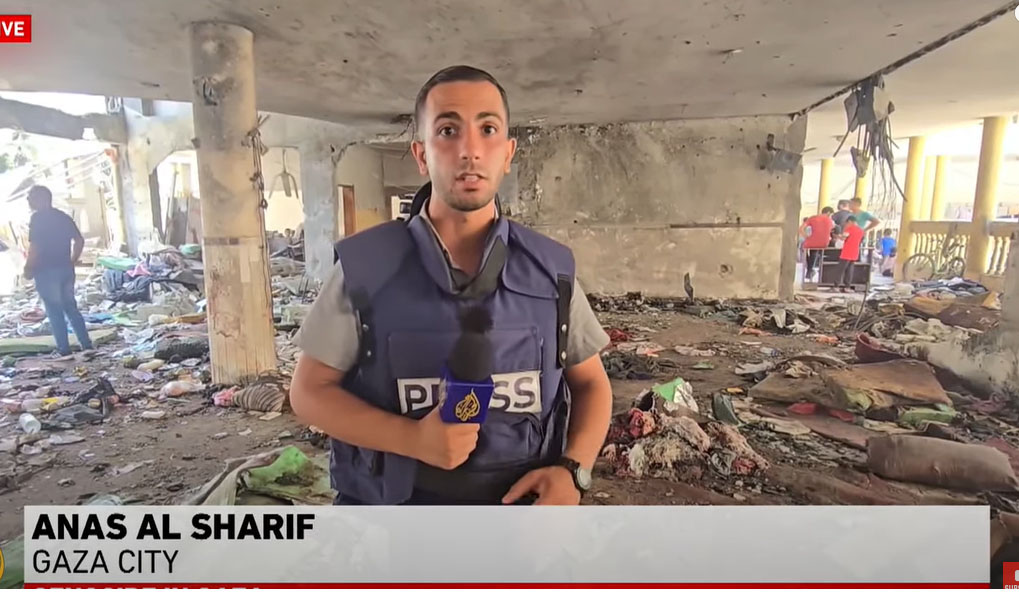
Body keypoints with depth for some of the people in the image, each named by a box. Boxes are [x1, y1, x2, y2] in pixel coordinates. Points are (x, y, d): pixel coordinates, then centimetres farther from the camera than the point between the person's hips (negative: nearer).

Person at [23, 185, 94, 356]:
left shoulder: (37, 218, -11)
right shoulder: (63, 216, 10)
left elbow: (34, 247, -17)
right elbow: (80, 240, 10)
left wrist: (28, 269, -6)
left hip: (46, 271, -6)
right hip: (66, 269, 6)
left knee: (54, 311, 2)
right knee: (71, 307, 13)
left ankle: (64, 349, 6)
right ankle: (87, 344, 12)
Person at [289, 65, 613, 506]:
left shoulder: (551, 270, -8)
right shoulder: (365, 267, -12)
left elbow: (591, 384, 3)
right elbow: (309, 391, -6)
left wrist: (572, 470, -15)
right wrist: (413, 439, -22)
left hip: (522, 506, 2)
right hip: (397, 519, -1)